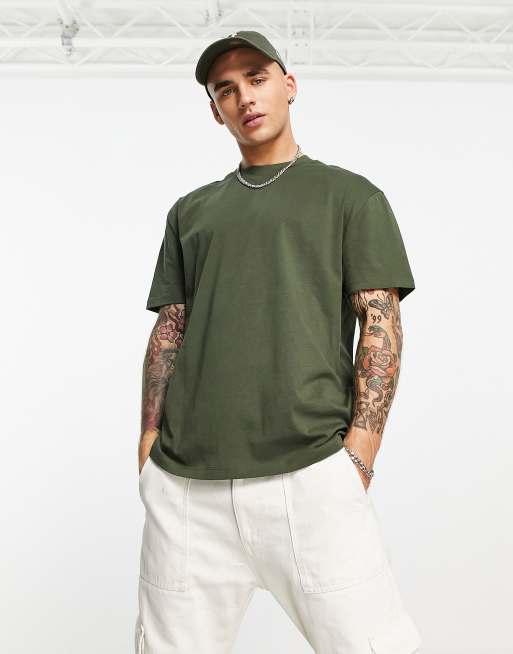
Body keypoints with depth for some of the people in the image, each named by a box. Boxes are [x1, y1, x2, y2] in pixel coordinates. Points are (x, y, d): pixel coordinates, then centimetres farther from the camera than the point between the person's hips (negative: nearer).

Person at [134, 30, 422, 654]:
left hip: (310, 474, -2)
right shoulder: (191, 210, 20)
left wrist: (357, 456, -8)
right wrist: (149, 447, 6)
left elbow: (381, 323, 2)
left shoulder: (351, 196, 10)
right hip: (183, 483, 3)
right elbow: (169, 330, 16)